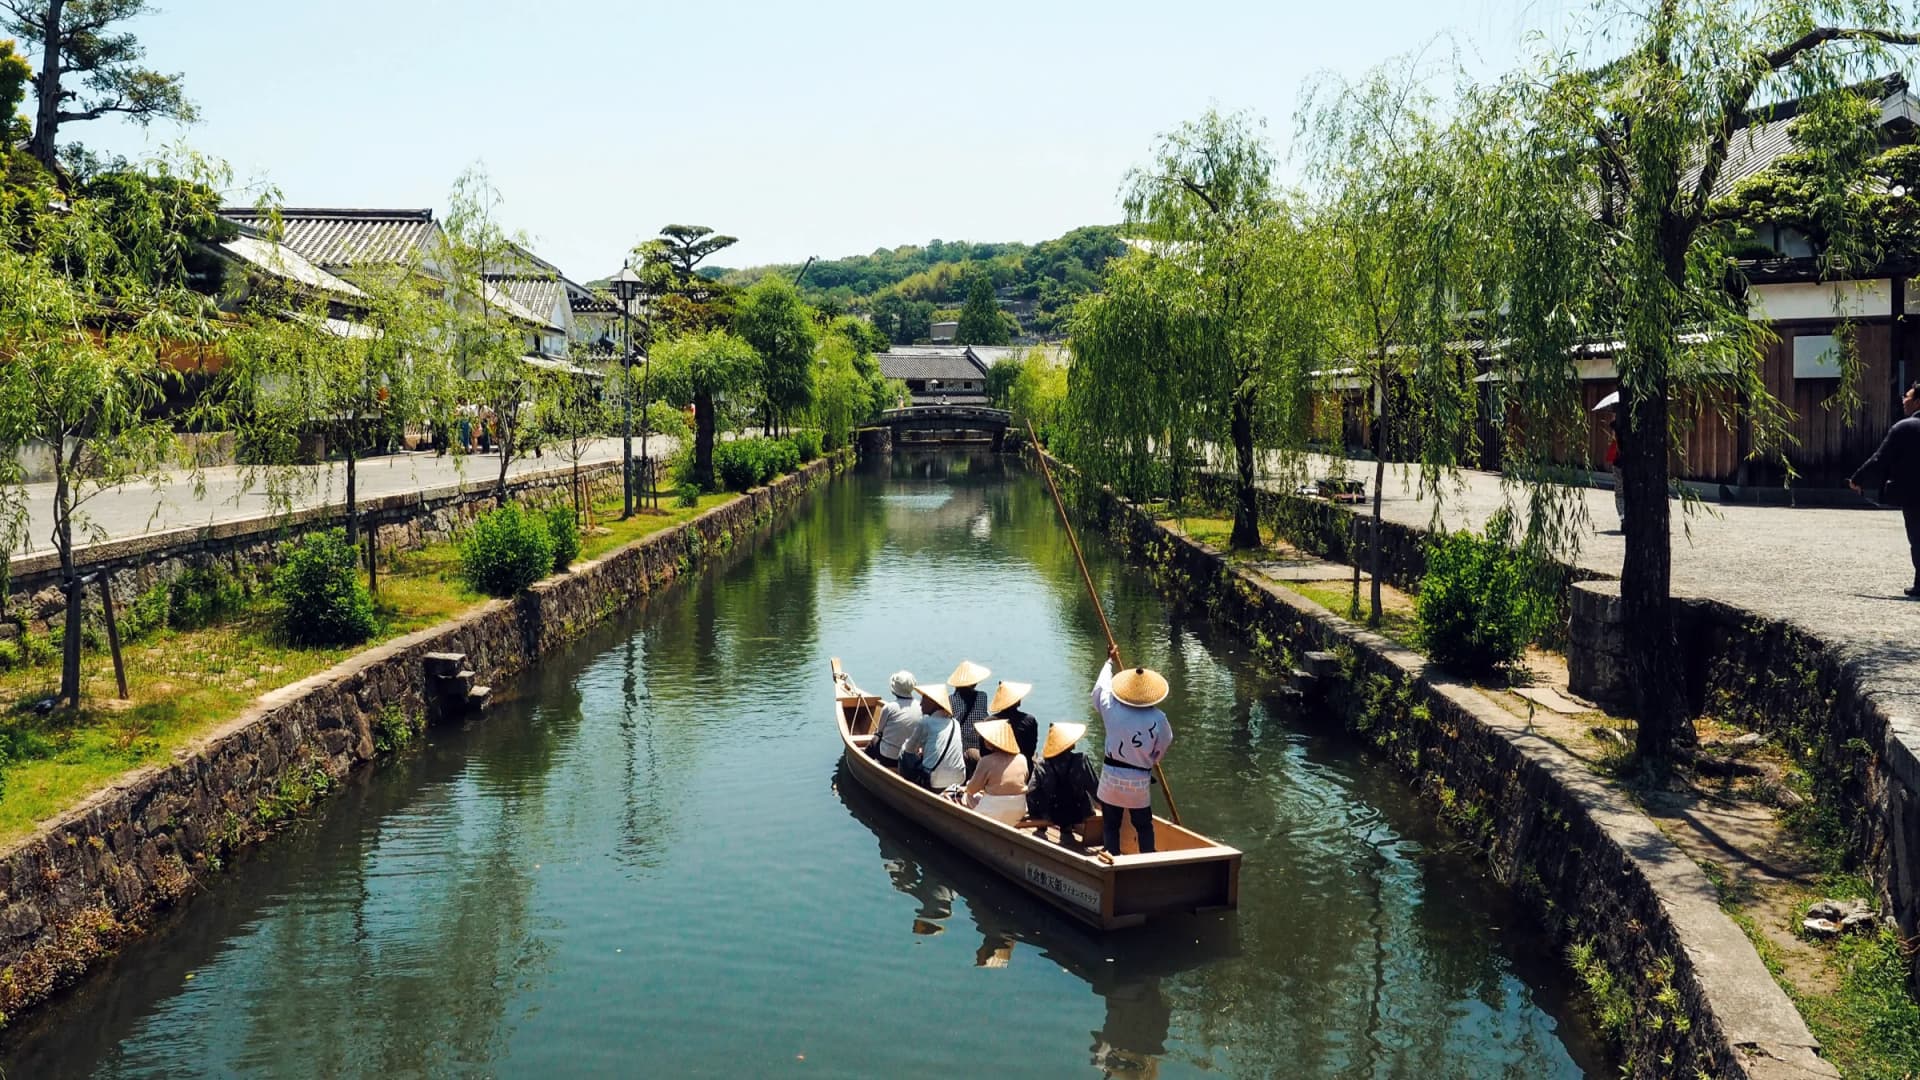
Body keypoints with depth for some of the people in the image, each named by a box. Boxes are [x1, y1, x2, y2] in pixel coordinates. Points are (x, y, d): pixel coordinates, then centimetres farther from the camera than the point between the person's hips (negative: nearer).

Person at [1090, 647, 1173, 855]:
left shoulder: (1111, 708, -11)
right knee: (1144, 827, 15)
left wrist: (1110, 662, 27)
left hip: (1111, 777, 1)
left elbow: (1101, 687, 10)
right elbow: (1163, 747, 2)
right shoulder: (1157, 719, -14)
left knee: (1110, 826, 13)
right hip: (1139, 781, -1)